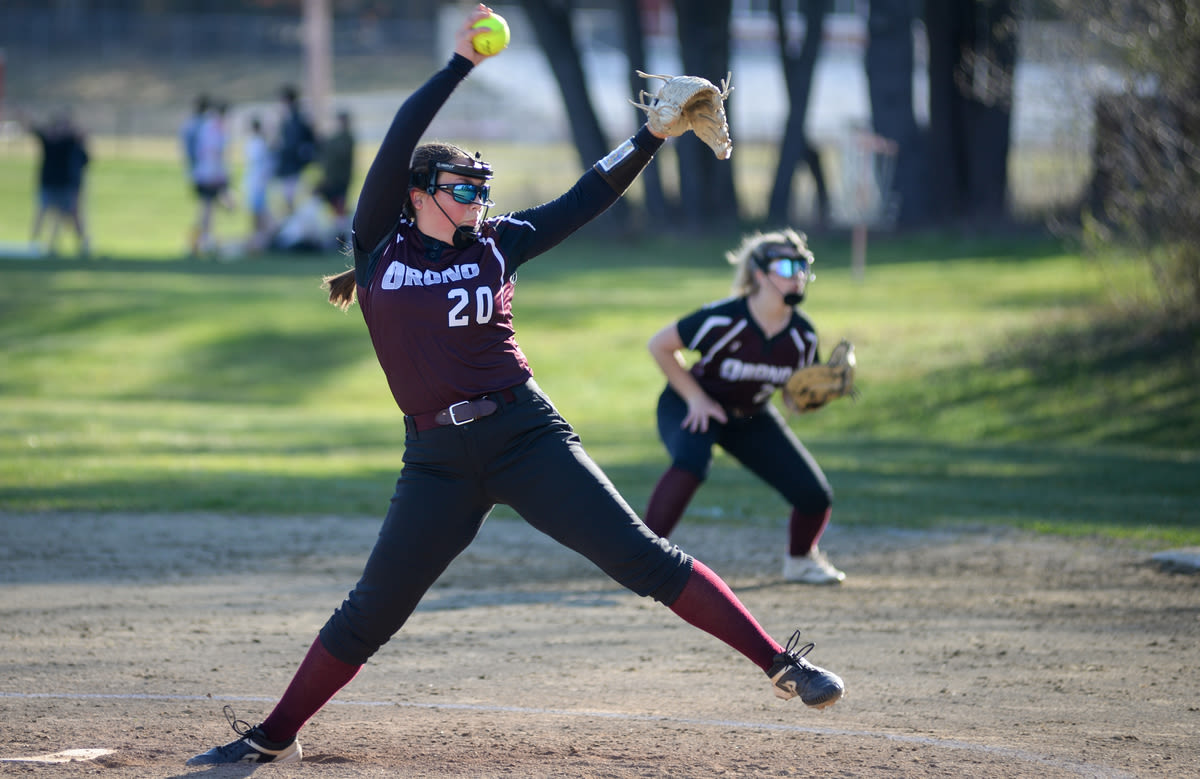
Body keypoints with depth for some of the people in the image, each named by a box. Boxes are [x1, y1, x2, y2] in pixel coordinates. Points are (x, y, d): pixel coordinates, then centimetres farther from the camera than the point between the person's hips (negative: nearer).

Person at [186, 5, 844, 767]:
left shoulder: (496, 245, 8)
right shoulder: (380, 245, 4)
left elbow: (587, 198, 10)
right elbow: (398, 145, -5)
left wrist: (653, 137, 2)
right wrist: (460, 66, -7)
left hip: (525, 436, 0)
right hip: (437, 460, 0)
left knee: (641, 556, -8)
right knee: (370, 614, 4)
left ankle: (779, 662, -9)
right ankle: (274, 737, 18)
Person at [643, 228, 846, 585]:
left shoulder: (803, 335, -13)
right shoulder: (723, 319, -28)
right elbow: (659, 345, -17)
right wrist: (695, 397, -19)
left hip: (751, 419, 5)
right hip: (691, 408, -5)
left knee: (815, 497, -7)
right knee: (692, 460, -39)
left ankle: (800, 558, 26)